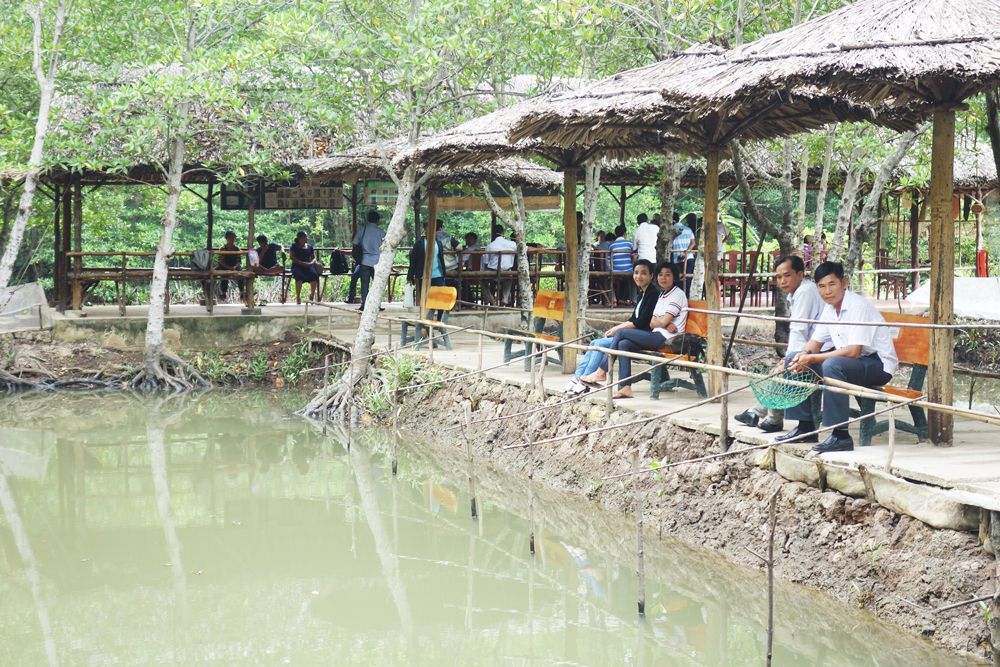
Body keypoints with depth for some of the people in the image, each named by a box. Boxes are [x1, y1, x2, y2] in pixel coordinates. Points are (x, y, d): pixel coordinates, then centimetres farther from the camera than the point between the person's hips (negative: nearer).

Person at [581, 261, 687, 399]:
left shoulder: (678, 294, -6)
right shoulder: (662, 295, 22)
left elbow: (663, 321, -14)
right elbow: (652, 323, 11)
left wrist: (656, 321, 8)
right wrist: (664, 324, -10)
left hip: (667, 339, -8)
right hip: (658, 337, 8)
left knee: (622, 332, -10)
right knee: (623, 344, -12)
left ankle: (601, 372, -4)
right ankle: (625, 387, -19)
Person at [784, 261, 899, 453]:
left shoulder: (858, 306, -22)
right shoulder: (830, 308, 6)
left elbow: (853, 351, -29)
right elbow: (815, 342, 13)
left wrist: (812, 358, -27)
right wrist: (805, 354, -12)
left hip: (879, 364, -9)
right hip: (849, 361, 9)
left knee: (831, 365, -35)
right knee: (800, 363, 2)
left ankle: (841, 436, -31)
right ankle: (806, 427, 8)